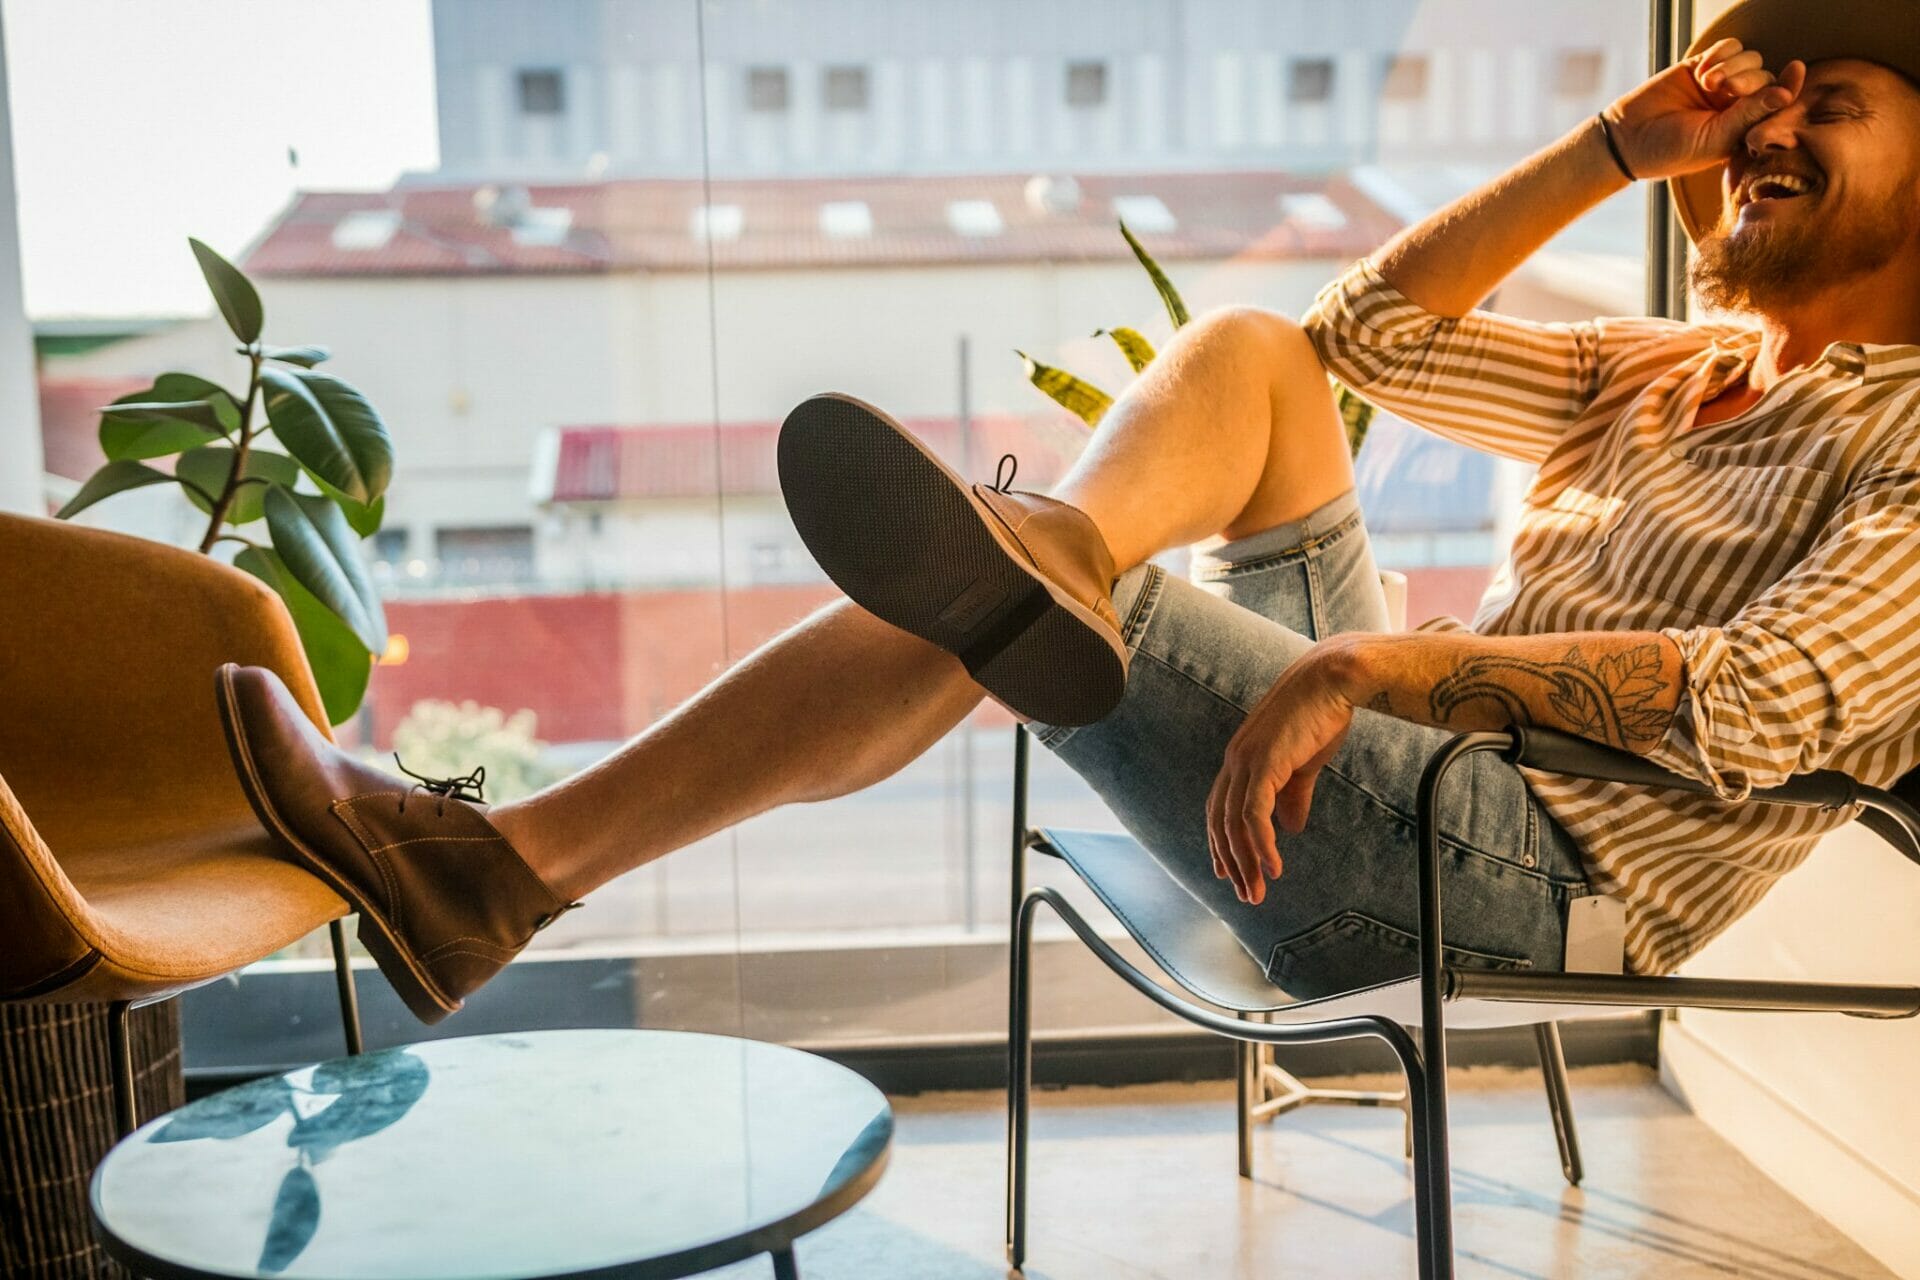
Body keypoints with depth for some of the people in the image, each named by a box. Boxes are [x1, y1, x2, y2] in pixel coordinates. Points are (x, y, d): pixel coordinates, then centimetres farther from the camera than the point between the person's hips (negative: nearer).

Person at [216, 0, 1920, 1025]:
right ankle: (1055, 566, -34)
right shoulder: (1669, 375, 23)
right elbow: (1367, 331, 21)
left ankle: (502, 868, -20)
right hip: (1429, 772, 8)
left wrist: (1375, 664, -29)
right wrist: (1623, 145, 17)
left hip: (1542, 865, -8)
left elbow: (1761, 707, -21)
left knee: (988, 611, -23)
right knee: (1247, 349, -2)